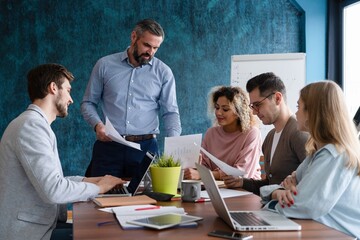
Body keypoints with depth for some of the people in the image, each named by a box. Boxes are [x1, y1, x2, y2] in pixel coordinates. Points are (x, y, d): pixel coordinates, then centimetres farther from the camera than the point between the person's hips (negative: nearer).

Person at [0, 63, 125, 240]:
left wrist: (90, 180, 5)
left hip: (39, 224, 9)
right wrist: (98, 187, -11)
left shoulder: (36, 123, 17)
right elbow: (53, 189, -24)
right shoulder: (31, 125, -16)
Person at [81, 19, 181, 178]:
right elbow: (88, 103, 10)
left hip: (145, 147, 0)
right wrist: (97, 124, -9)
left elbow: (170, 112, 3)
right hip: (108, 146, 0)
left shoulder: (163, 72, 5)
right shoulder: (105, 65, 5)